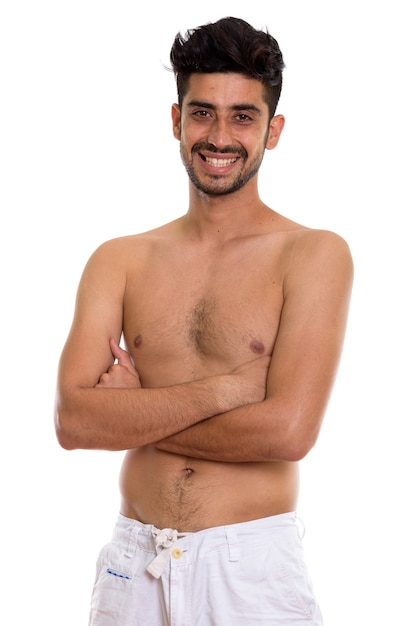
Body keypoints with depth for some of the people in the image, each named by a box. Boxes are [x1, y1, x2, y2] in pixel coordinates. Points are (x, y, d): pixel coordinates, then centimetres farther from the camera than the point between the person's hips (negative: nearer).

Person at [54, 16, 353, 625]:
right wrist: (225, 387, -16)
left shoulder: (314, 254, -6)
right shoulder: (118, 260, 3)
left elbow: (288, 430, -16)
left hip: (254, 567, -3)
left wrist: (131, 415, -8)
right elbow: (72, 419, -8)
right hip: (132, 560, 3)